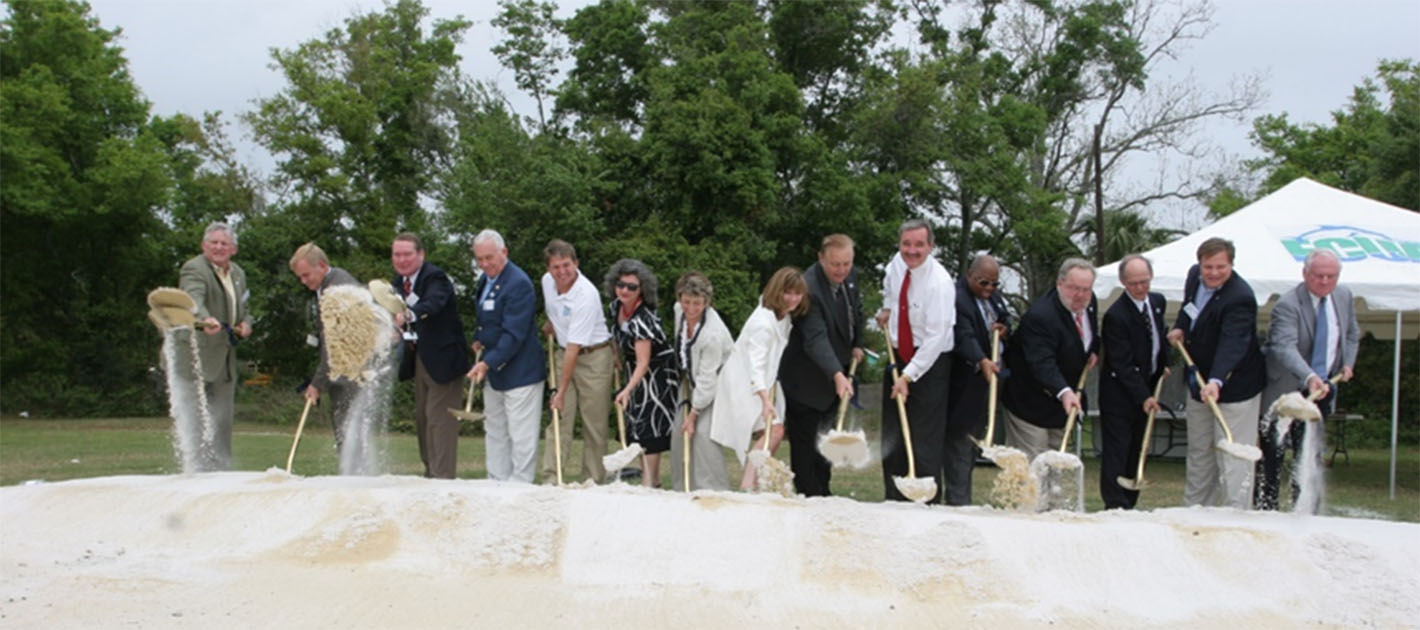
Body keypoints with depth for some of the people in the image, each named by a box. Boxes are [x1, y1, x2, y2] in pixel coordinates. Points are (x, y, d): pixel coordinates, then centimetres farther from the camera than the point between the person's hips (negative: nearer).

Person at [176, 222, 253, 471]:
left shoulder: (238, 274, 14)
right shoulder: (194, 269, -12)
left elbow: (244, 310, 25)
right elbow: (194, 300, -32)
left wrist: (246, 324, 2)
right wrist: (206, 320, -52)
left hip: (225, 361, 7)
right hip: (197, 359, -7)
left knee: (223, 424, 12)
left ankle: (220, 469, 20)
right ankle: (196, 471, -2)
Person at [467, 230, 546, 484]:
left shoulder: (519, 284, -19)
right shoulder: (486, 279, 10)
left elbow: (513, 335, -23)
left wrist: (488, 363, -27)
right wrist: (479, 339, 8)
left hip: (520, 372, -10)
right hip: (494, 371, 10)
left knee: (521, 436, -3)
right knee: (494, 432, 16)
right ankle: (496, 483, 24)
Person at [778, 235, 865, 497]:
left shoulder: (850, 276, -3)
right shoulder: (810, 288, -30)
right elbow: (816, 339, -40)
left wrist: (857, 345, 12)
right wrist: (837, 375, -51)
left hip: (837, 371, 8)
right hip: (807, 379, -8)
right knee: (805, 442, 0)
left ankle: (822, 491, 32)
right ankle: (808, 495, 9)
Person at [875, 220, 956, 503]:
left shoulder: (940, 283, -21)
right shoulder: (897, 263, 1)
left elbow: (936, 338, -22)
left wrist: (908, 375, -24)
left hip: (931, 361, -7)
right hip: (898, 355, 7)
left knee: (925, 438, -9)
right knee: (892, 437, 9)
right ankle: (894, 499, 18)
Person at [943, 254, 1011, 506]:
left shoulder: (994, 296, 11)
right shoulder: (957, 298, -18)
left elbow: (1006, 320, 26)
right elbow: (964, 337, -30)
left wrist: (1004, 329, 1)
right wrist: (982, 361, -45)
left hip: (988, 381, 9)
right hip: (964, 387, -9)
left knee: (975, 442, 13)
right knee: (959, 445, -6)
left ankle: (961, 499, 22)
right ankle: (958, 501, -2)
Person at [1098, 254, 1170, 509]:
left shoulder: (1157, 302, 4)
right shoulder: (1115, 316, -21)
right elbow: (1123, 364, -22)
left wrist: (1163, 364, 9)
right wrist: (1143, 396, -24)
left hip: (1147, 386, 8)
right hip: (1119, 394, -8)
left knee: (1136, 451, 12)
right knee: (1116, 451, -6)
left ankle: (1129, 504, 19)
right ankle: (1116, 507, -5)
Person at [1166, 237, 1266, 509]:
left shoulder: (1239, 298, -27)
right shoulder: (1194, 275, -1)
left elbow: (1232, 344, -38)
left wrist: (1216, 381, -51)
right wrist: (1180, 328, 2)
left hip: (1233, 386, -9)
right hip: (1199, 383, 9)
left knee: (1233, 456, -6)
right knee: (1199, 451, 19)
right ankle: (1194, 509, 30)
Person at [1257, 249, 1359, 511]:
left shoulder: (1344, 297, 3)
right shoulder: (1288, 305, -20)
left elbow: (1352, 334, 22)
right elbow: (1285, 347, -36)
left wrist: (1348, 363, 6)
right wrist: (1309, 377, -50)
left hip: (1322, 391, 6)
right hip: (1284, 390, -6)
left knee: (1311, 455, 8)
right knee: (1273, 453, -2)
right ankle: (1265, 509, 5)